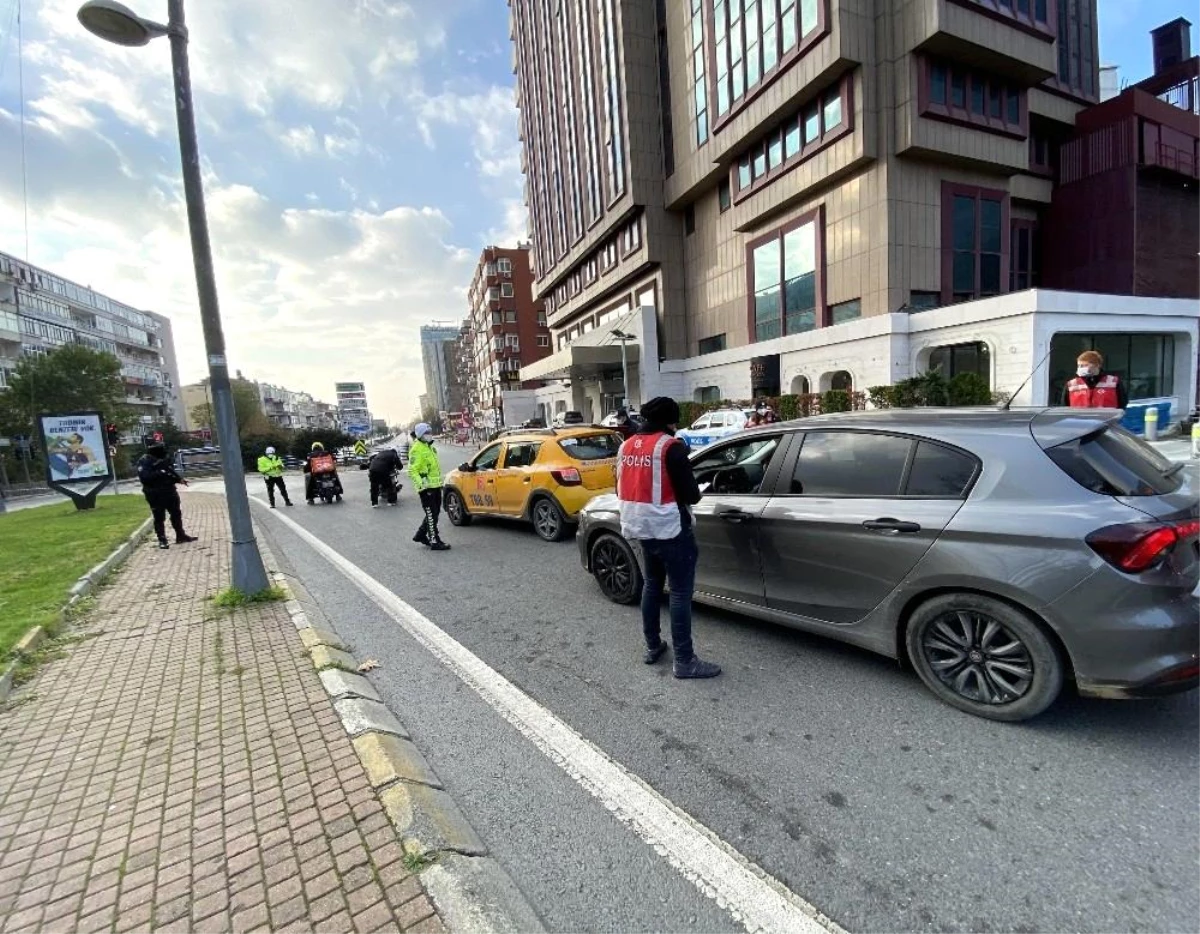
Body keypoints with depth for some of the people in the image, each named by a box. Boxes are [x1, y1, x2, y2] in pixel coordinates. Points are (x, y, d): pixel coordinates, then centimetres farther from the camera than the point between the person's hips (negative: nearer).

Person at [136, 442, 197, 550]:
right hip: (155, 495, -7)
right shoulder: (144, 461, -11)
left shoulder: (163, 459, 12)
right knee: (159, 518, 0)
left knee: (176, 514, 14)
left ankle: (181, 536, 25)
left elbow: (171, 471, 21)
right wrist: (158, 473, -29)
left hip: (170, 491, 7)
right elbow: (144, 476, -23)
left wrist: (179, 479, 7)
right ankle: (162, 540, 8)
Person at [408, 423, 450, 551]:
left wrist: (439, 481, 27)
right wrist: (421, 483, -29)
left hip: (435, 486, 10)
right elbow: (412, 471, -19)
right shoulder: (417, 449, -12)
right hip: (426, 487, -10)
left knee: (434, 513, 16)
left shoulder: (429, 447, 18)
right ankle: (435, 542, -1)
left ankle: (421, 535, 30)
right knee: (431, 515, -6)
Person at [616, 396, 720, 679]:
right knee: (680, 592, 1)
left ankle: (652, 647, 30)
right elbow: (690, 494, -16)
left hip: (641, 527, 8)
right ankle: (684, 661, 9)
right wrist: (695, 494, 5)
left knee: (652, 584, 21)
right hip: (669, 529, -7)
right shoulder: (670, 446, -15)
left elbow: (622, 489, 14)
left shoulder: (626, 446, 8)